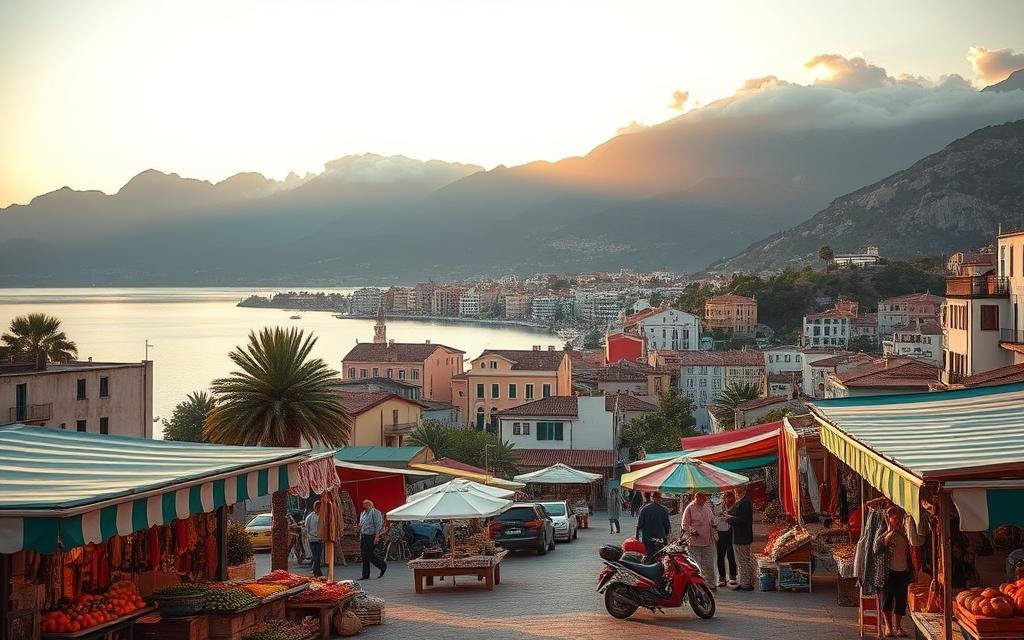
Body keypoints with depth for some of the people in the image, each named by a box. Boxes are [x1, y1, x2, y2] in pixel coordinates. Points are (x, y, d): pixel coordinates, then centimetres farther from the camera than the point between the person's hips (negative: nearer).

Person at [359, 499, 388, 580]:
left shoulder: (375, 512, -10)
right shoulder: (362, 513, 17)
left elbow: (378, 525, -15)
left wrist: (376, 537, -21)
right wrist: (360, 538, 18)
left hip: (371, 537, -8)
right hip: (363, 536, 8)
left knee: (370, 555, -10)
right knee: (364, 556, 6)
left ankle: (383, 565, 12)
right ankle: (365, 575, 9)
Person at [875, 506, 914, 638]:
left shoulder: (903, 534, 13)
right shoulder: (883, 533, -2)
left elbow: (908, 553, 20)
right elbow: (877, 550, -15)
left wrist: (911, 571, 15)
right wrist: (888, 536, -23)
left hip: (903, 571, 5)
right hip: (889, 571, -5)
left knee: (901, 600, 5)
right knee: (887, 598, -5)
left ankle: (898, 626, 13)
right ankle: (888, 627, -1)